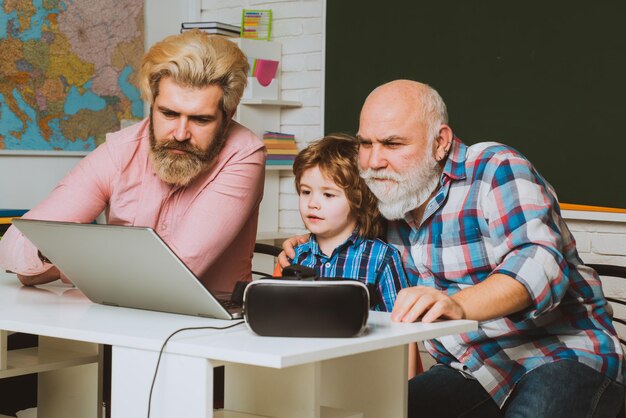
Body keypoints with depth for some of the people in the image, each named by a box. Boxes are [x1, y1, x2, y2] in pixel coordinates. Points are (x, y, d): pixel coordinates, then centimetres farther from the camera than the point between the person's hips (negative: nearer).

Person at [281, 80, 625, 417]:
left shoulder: (495, 169, -12)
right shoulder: (395, 199, 9)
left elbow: (539, 263, -28)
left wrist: (457, 305, -44)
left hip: (559, 357, -6)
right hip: (473, 372, 6)